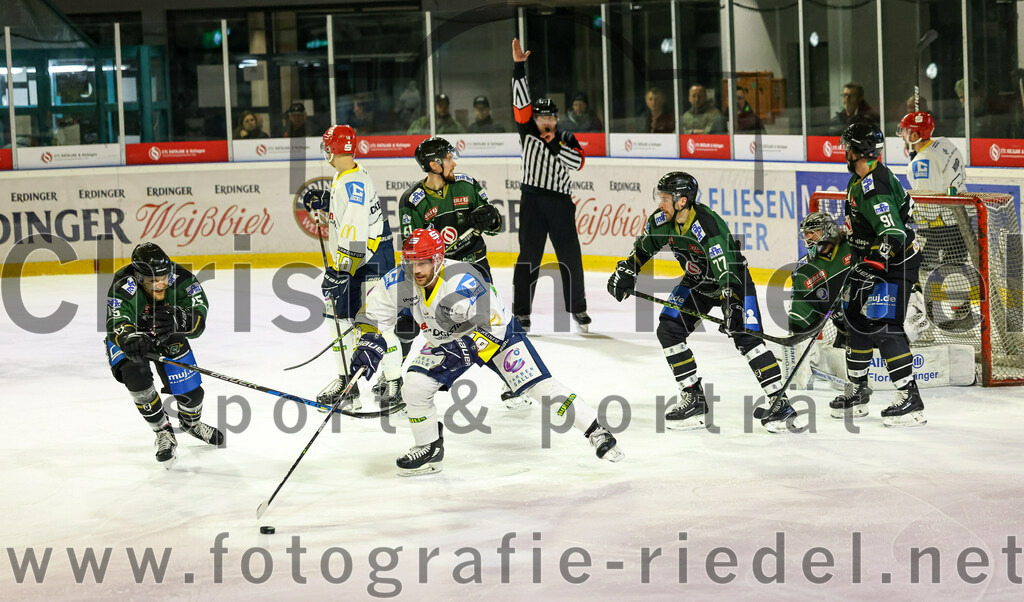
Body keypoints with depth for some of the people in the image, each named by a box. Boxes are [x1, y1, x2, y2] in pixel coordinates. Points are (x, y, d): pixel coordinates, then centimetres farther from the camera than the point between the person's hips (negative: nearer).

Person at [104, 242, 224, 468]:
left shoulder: (181, 280, -30)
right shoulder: (123, 290, -37)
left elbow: (198, 321, -37)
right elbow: (117, 326, -52)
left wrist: (178, 320, -59)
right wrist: (131, 340, -75)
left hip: (167, 338, 2)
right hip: (129, 337, -2)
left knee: (190, 391, 1)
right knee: (135, 375, -31)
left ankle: (191, 423, 41)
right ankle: (163, 433, -9)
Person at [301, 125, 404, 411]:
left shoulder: (354, 182, -21)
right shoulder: (343, 178, 11)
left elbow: (354, 233, -28)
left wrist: (340, 270, -29)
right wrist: (323, 203, 10)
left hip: (373, 259, -11)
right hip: (353, 258, 11)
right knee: (339, 315, 13)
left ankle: (395, 384, -5)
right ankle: (346, 379, 21)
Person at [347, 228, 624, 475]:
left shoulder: (462, 282, -37)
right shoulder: (401, 280, -19)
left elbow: (493, 327, -35)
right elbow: (374, 308, -4)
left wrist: (465, 350, -43)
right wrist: (369, 341, -17)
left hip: (498, 331, -6)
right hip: (447, 341, 6)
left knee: (539, 386, -14)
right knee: (414, 387, -11)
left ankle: (597, 433, -4)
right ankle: (430, 449, 11)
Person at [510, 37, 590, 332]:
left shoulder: (567, 140, 10)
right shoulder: (528, 131, 8)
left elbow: (577, 162, -7)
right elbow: (521, 98, 0)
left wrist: (554, 143, -11)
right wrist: (519, 66, -8)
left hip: (560, 202, 1)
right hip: (532, 200, -1)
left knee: (570, 257, 3)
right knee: (529, 256, -2)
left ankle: (578, 308, 14)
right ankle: (521, 311, 2)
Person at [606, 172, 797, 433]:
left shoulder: (708, 227, -35)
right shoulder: (661, 221, -13)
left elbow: (727, 274, -37)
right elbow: (644, 247, 9)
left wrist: (732, 308, -44)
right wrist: (626, 272, 5)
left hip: (733, 277, -7)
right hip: (697, 282, 7)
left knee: (745, 337, -19)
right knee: (668, 330, -3)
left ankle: (780, 402, -13)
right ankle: (693, 396, 6)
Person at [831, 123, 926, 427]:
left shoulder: (874, 186, -23)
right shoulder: (859, 181, 10)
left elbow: (892, 235, -30)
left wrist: (870, 271, -33)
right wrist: (858, 262, 29)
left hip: (896, 264, -11)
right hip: (874, 260, 11)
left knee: (883, 326, -16)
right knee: (857, 319, 15)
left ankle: (911, 401, -16)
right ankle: (857, 388, 30)